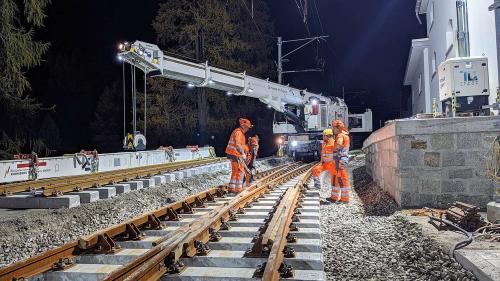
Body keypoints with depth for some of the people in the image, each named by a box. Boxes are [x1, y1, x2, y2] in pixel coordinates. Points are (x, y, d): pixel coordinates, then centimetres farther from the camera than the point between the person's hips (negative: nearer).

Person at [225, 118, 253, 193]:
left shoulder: (240, 133, 17)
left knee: (235, 171, 15)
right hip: (235, 155, -11)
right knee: (239, 171, -6)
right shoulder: (238, 132, -16)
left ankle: (232, 187, 21)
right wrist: (243, 154, -30)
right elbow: (237, 145, -27)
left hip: (235, 154, 11)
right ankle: (238, 188, -2)